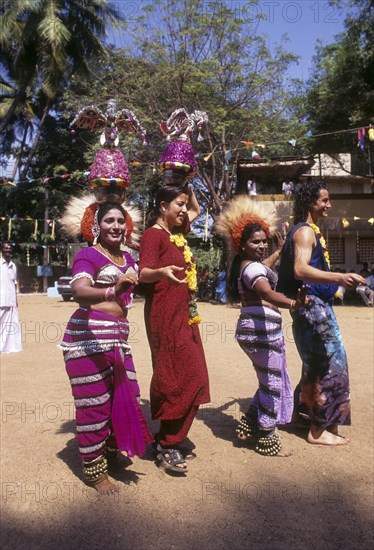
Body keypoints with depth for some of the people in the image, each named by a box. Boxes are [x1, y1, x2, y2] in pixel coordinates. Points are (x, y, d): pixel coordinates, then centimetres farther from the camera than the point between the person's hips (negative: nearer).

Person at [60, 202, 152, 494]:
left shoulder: (128, 259, 15)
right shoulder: (88, 255, -8)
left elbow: (141, 278, 36)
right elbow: (79, 292, -27)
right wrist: (112, 290, -45)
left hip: (118, 337, 8)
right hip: (88, 337, -7)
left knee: (126, 396, 12)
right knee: (94, 402, -2)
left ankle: (112, 453, 35)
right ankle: (95, 469, 16)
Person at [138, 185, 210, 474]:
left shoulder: (177, 231, 17)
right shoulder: (153, 234, -8)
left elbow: (196, 210, 36)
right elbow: (144, 273, -22)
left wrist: (187, 186, 23)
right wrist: (162, 272, -42)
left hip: (184, 313, 9)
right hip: (164, 314, -9)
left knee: (190, 378, 8)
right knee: (180, 377, -12)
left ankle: (173, 439, 17)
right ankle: (167, 446, -1)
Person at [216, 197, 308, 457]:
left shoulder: (245, 265, 16)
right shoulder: (253, 268, -16)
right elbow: (267, 292, -37)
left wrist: (280, 251, 53)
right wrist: (292, 303, -53)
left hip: (253, 329, 10)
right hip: (263, 330, -10)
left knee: (269, 381, 21)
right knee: (272, 384, 1)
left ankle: (250, 424, 30)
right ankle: (268, 441, 14)